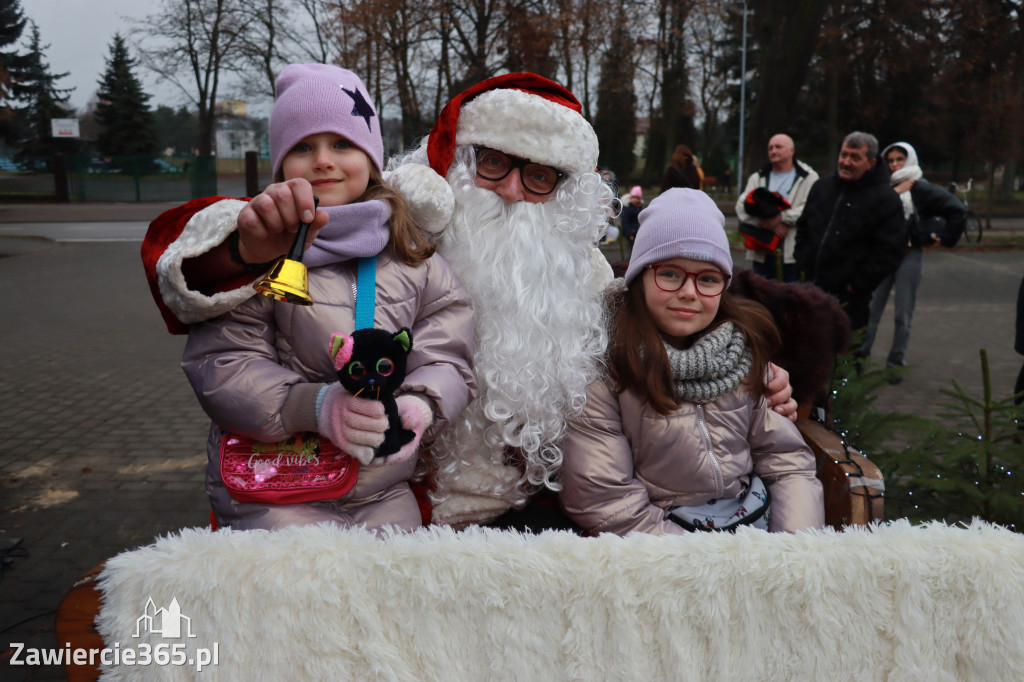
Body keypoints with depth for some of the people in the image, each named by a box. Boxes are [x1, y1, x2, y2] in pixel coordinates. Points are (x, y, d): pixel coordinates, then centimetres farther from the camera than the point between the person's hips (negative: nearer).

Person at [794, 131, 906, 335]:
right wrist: (802, 266, 10)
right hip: (812, 288, 6)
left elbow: (889, 252, -11)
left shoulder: (886, 199, -7)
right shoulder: (822, 186, 11)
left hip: (849, 297, -6)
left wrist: (858, 283, -14)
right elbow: (803, 227, 20)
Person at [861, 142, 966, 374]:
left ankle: (895, 363, 12)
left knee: (903, 315, 3)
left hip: (910, 255, -2)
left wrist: (944, 238, -2)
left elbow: (958, 211, -1)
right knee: (870, 309, -3)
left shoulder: (922, 189, 0)